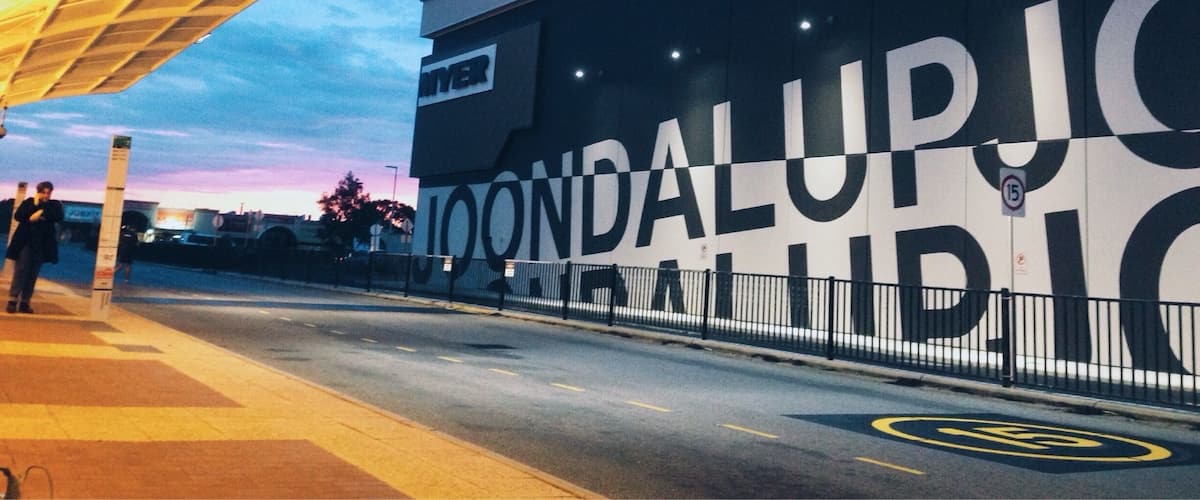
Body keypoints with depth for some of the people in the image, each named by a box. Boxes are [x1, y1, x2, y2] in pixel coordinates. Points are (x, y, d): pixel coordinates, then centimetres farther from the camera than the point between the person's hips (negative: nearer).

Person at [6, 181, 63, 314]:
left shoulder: (55, 205, 7)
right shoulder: (28, 202, 4)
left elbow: (59, 218, -12)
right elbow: (17, 216, -11)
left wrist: (42, 211, -17)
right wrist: (35, 205, -13)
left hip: (41, 245, 1)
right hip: (25, 243, -1)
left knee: (33, 274, 3)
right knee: (20, 271, -7)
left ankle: (25, 302, 7)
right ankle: (12, 301, -5)